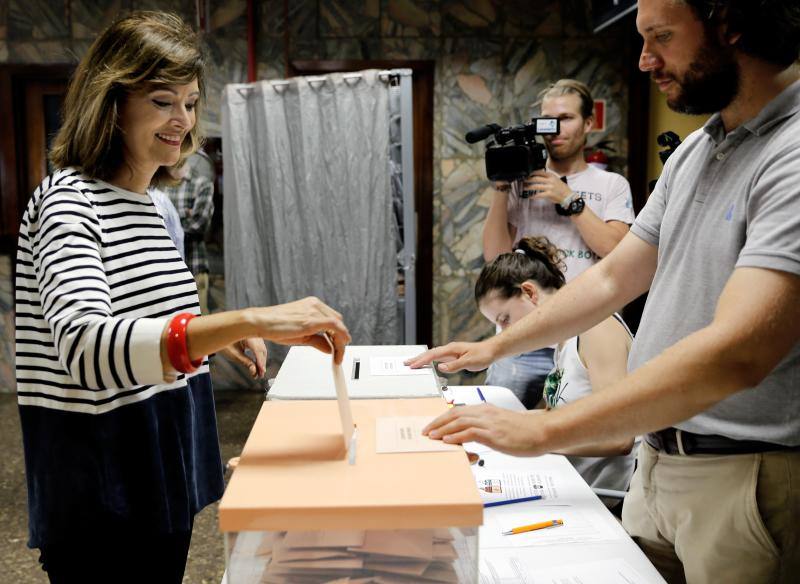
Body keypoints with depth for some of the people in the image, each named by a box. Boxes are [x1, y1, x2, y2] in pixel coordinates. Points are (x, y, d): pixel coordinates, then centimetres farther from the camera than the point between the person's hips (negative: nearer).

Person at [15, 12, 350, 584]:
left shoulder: (145, 202, 11)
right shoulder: (69, 199, -16)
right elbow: (85, 348, -35)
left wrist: (224, 333, 5)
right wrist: (247, 319, -45)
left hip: (163, 470, 8)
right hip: (103, 491, -8)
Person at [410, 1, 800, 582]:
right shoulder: (694, 151, 9)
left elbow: (737, 353, -31)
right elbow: (613, 277, 14)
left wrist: (543, 429, -30)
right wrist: (497, 346, 9)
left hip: (747, 477, -7)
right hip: (657, 456, 8)